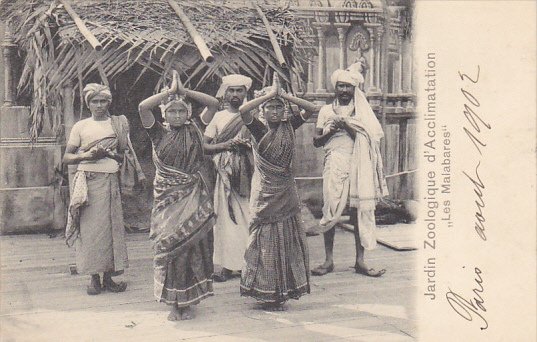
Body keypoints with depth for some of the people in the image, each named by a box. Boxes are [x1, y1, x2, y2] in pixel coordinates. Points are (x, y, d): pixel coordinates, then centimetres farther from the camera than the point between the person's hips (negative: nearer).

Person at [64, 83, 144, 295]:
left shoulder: (118, 124, 10)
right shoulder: (81, 126, 8)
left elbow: (125, 156, 11)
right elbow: (67, 157, 6)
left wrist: (109, 153, -8)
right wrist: (87, 155, -12)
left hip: (110, 180, 1)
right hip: (87, 181, -1)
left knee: (110, 227, 0)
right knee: (90, 228, -3)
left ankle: (108, 277, 8)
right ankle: (94, 278, 5)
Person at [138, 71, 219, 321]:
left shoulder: (194, 131, 6)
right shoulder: (159, 133, 3)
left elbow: (213, 103, 2)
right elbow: (143, 107, -12)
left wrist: (184, 91, -2)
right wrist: (170, 91, -7)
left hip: (193, 198, 1)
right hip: (168, 197, -1)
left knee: (192, 245, 2)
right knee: (169, 245, -1)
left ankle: (188, 302, 12)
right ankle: (174, 303, 9)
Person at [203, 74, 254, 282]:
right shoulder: (218, 117, 11)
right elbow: (205, 146, 6)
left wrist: (247, 145, -13)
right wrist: (225, 145, -10)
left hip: (248, 172, 0)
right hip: (226, 173, 1)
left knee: (248, 216, -2)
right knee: (226, 216, -3)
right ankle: (228, 264, 2)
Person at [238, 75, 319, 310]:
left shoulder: (289, 127, 4)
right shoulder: (258, 128, -5)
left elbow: (311, 109, -3)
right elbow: (242, 110, -23)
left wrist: (286, 95, -10)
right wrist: (269, 94, -20)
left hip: (286, 191, 4)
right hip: (265, 191, -4)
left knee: (287, 239, 7)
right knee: (266, 240, 2)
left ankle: (283, 291, 19)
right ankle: (266, 292, 12)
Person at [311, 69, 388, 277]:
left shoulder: (362, 112, 13)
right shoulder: (326, 110, 14)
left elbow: (369, 139, -1)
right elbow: (316, 141, 10)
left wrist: (347, 125, -10)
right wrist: (331, 130, -7)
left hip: (358, 166, 0)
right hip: (334, 165, 0)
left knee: (359, 211, -1)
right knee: (330, 211, -5)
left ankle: (360, 261, 5)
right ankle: (329, 260, 4)